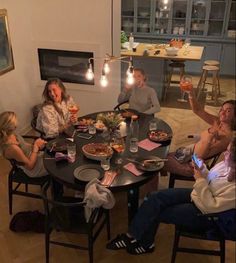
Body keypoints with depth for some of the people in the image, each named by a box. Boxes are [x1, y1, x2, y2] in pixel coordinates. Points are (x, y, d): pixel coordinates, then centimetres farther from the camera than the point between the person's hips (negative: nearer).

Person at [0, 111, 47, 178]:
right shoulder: (12, 148, -36)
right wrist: (36, 146, -19)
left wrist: (36, 144, -10)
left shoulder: (11, 134, -12)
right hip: (34, 169, -8)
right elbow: (30, 165, -24)